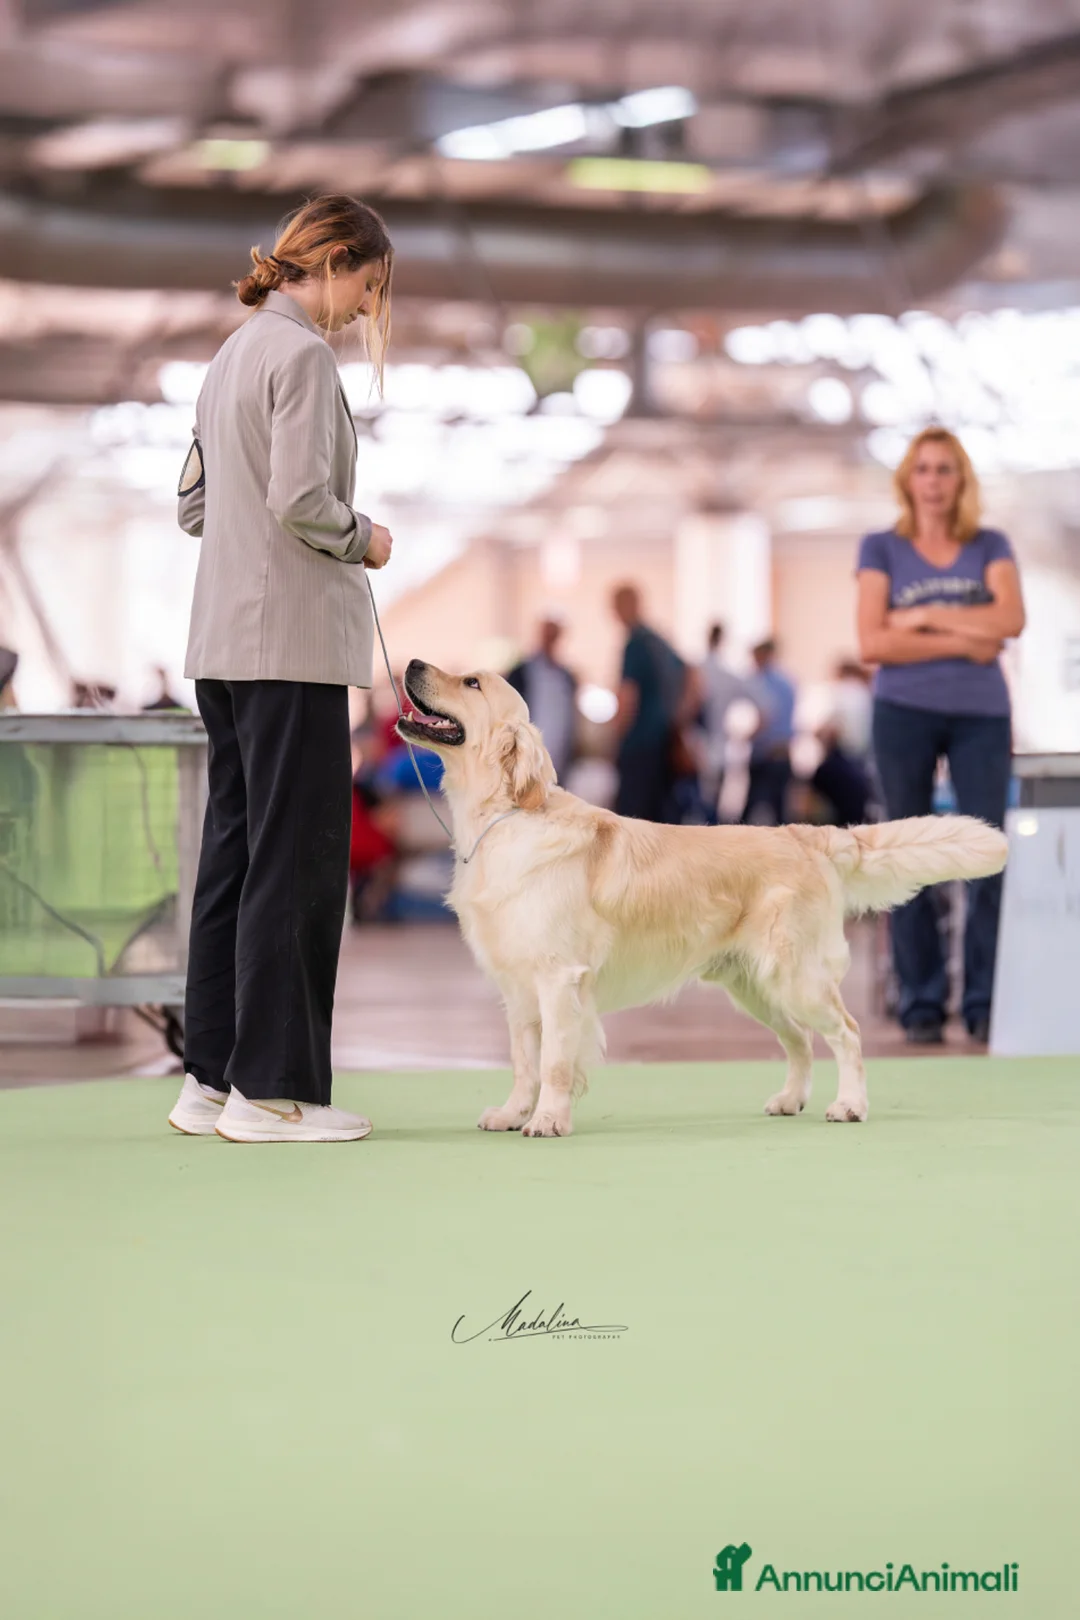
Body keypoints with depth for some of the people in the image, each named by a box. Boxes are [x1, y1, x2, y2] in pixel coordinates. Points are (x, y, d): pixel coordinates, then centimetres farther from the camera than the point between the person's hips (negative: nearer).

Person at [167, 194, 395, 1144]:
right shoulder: (301, 354, -11)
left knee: (235, 854, 10)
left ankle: (213, 1079, 13)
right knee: (297, 861, -5)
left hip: (225, 640, 9)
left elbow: (194, 506, 20)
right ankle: (272, 1088, -3)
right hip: (292, 639, -9)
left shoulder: (233, 356, 17)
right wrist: (362, 540, -3)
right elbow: (301, 501, -21)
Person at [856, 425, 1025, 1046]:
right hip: (905, 713, -1)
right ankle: (922, 1005, 5)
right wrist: (963, 641, -8)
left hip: (982, 714, 1)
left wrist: (924, 617, -7)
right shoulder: (882, 548, 7)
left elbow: (1010, 618, -7)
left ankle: (986, 1005, -2)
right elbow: (874, 643, -5)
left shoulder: (991, 546, 11)